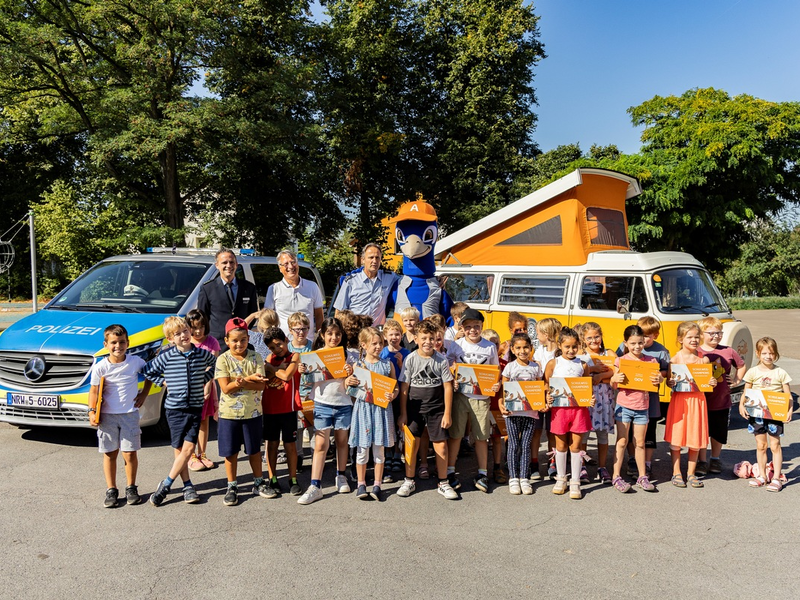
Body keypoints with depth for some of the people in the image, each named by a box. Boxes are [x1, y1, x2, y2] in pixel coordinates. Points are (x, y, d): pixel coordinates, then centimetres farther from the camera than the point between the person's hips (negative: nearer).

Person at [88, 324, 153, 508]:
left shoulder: (136, 362, -3)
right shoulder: (100, 367, -6)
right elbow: (94, 390, -2)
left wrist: (144, 393, 9)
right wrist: (92, 412, -11)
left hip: (130, 413, 0)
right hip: (107, 415, 0)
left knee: (130, 453, 1)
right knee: (110, 454, 6)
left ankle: (131, 488, 18)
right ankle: (111, 490, 18)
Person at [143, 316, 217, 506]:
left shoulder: (203, 354, -1)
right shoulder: (166, 357, -5)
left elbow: (215, 365, 19)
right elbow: (148, 371, 7)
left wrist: (204, 379, 7)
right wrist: (164, 382, -2)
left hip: (195, 407, 1)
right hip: (174, 408, -1)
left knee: (189, 448, -6)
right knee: (179, 449, 3)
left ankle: (166, 485, 7)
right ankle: (187, 486, 16)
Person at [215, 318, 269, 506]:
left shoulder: (255, 357, -3)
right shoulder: (223, 359, -7)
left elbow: (261, 386, -10)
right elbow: (225, 388, -15)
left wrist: (240, 382, -26)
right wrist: (249, 379, -24)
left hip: (252, 412, 1)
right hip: (229, 413, -1)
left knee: (254, 449, 13)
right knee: (231, 452, 8)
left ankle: (258, 483, 28)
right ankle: (232, 487, 22)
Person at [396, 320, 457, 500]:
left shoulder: (441, 360, -2)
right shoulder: (410, 359, -3)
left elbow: (448, 387, 0)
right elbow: (404, 387, 0)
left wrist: (447, 413, -3)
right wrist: (403, 413, -2)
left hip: (436, 409, 0)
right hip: (414, 409, 0)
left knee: (441, 445, 0)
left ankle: (443, 483, 15)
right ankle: (409, 481, 22)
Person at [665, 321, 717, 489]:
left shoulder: (704, 359, 3)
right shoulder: (675, 359, -3)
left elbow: (708, 380, 10)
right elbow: (669, 381, 2)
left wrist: (712, 382, -10)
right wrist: (671, 383, -19)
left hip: (697, 400, 2)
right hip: (679, 399, -2)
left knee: (696, 438, 7)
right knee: (676, 438, 2)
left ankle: (691, 473, 21)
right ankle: (676, 473, 16)